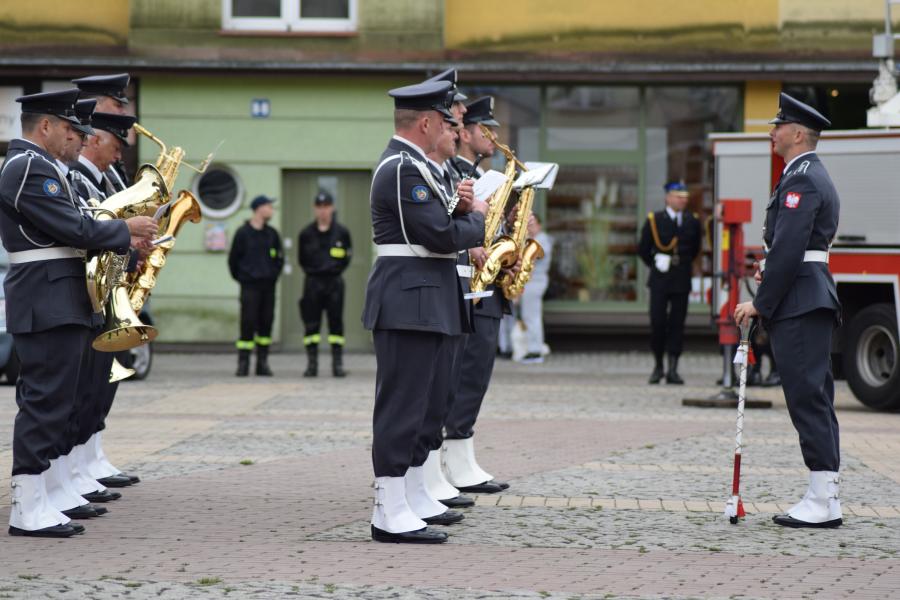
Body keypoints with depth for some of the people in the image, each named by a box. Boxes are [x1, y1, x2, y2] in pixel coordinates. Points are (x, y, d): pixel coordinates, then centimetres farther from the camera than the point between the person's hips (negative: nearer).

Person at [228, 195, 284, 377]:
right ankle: (243, 363, -5)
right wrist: (240, 278, 3)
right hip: (250, 286, -4)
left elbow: (279, 257, 18)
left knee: (266, 323, 4)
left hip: (268, 286, 4)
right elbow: (233, 258, 3)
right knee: (248, 323, -8)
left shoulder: (271, 233, 10)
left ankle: (262, 362, 10)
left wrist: (274, 275, 9)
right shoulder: (243, 232, -2)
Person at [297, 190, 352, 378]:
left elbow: (347, 257, 9)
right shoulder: (306, 233, 4)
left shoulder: (342, 232, 3)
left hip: (334, 282, -1)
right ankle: (311, 364, 5)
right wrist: (312, 272, 6)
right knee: (311, 324, 1)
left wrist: (335, 271, 4)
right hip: (313, 283, 1)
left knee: (336, 322, 0)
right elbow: (302, 259, 12)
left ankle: (337, 364, 2)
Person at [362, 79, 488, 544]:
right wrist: (476, 218, -4)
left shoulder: (409, 165, 17)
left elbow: (436, 227, 20)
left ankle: (415, 498, 25)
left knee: (427, 402, 16)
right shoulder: (403, 169, -17)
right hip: (410, 300, -11)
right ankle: (390, 515, -7)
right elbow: (442, 237, -22)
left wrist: (459, 208, 2)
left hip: (427, 300, 11)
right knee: (401, 405, -9)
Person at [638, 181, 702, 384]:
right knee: (658, 323, -4)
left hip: (682, 281, 2)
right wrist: (655, 266, 8)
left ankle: (673, 370, 2)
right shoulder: (654, 220, -1)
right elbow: (643, 249, 8)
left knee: (677, 324, 0)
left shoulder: (693, 221, 6)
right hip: (660, 281, -2)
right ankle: (658, 366, 12)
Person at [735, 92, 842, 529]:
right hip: (813, 300, 11)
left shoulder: (801, 181, -13)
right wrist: (770, 265, 12)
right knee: (815, 398, 10)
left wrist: (761, 304, -17)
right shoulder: (814, 177, 20)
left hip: (798, 306, -11)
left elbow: (789, 247, -20)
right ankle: (827, 499, 12)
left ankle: (821, 501, -9)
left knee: (808, 397, -10)